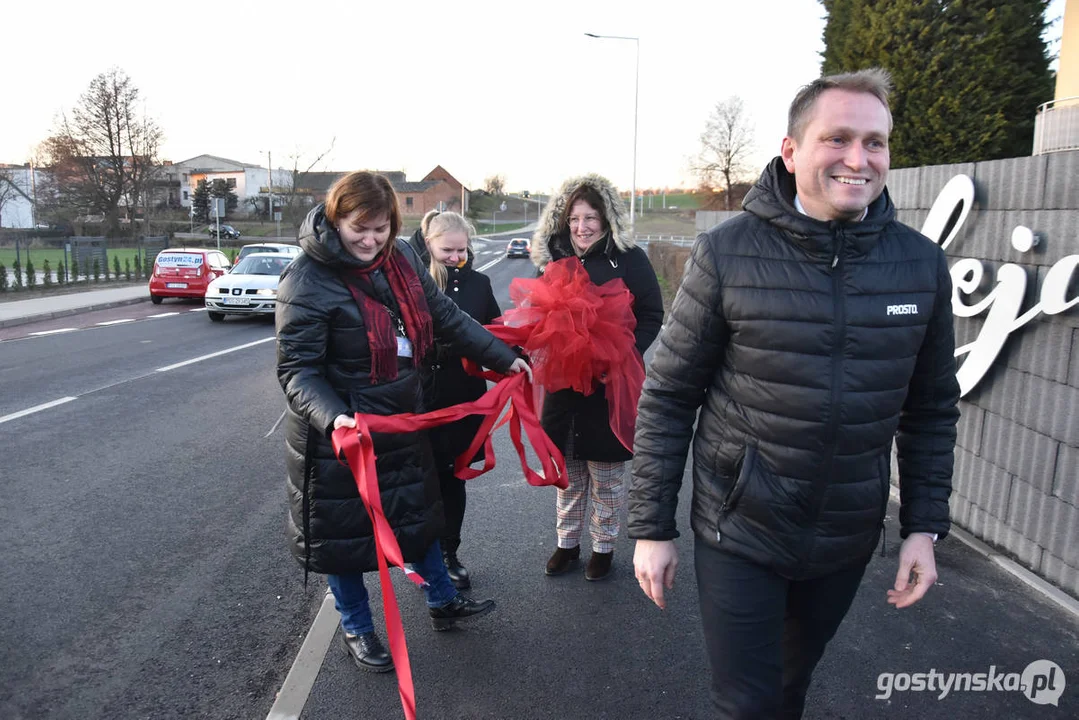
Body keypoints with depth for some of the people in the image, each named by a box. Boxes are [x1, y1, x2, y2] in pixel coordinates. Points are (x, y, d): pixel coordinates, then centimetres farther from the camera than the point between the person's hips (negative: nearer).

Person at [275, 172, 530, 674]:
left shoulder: (400, 259, -1)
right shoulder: (307, 280, -20)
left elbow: (447, 319, 7)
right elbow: (296, 369, -21)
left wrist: (504, 358, 7)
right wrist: (332, 418, -38)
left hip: (402, 421, 7)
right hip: (339, 434, -6)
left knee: (418, 512, 22)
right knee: (344, 530, 11)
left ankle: (442, 603, 44)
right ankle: (357, 630, 36)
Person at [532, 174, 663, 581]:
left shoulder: (629, 259, -8)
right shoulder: (552, 257, 5)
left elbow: (651, 317, -6)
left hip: (611, 386, -3)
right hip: (562, 383, 4)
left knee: (606, 477, 10)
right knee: (567, 472, 16)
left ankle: (603, 547, 29)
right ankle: (566, 543, 33)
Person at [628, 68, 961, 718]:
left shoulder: (922, 264, -4)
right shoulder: (727, 255, -15)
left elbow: (932, 408, 6)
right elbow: (668, 398, -10)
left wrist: (924, 527, 2)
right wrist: (652, 528, -8)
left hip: (847, 541, 4)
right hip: (740, 532, -3)